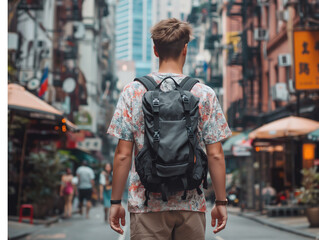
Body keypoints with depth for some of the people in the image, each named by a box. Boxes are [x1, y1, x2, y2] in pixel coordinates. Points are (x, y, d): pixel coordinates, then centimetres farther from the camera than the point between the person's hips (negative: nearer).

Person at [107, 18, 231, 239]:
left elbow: (123, 154, -3)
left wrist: (116, 201, 4)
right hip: (192, 205, 1)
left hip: (147, 205, -1)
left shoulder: (133, 92, -1)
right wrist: (221, 202, 7)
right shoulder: (205, 94, 0)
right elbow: (215, 155, -1)